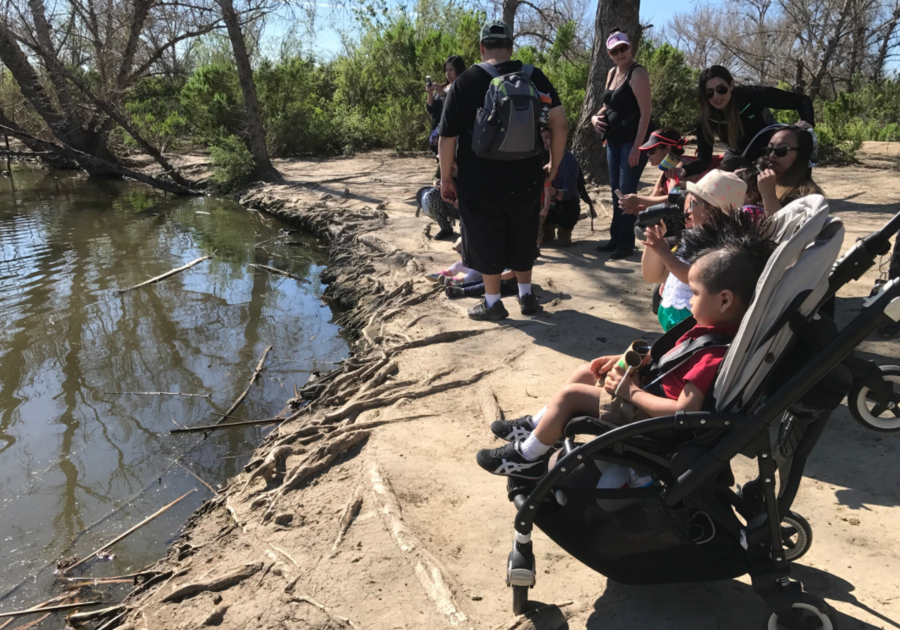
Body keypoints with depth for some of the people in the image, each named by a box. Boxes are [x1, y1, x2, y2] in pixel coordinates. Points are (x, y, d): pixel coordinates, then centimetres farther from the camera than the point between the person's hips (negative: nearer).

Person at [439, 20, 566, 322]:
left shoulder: (465, 82, -5)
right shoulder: (534, 77, 3)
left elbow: (448, 136, -7)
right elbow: (559, 123, -1)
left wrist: (446, 177, 2)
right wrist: (554, 164, 9)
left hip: (480, 179, -3)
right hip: (526, 176, 3)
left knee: (485, 239, 9)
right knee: (523, 236, 18)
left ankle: (493, 302, 17)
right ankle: (526, 296, 28)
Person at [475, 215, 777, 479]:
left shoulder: (715, 353, -30)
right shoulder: (712, 329, 0)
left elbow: (684, 410, -34)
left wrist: (631, 392, -25)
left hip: (647, 409, -10)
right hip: (651, 384, 10)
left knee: (569, 394, -10)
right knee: (585, 372, 17)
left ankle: (528, 456, 8)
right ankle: (536, 425, 28)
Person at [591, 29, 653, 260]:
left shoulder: (637, 73, -11)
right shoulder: (612, 73, 14)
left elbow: (646, 111, -17)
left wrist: (637, 146, -22)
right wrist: (596, 117, 2)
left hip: (632, 141, -8)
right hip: (614, 141, 8)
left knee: (627, 191, -6)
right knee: (616, 191, 12)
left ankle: (626, 243, 1)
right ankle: (615, 238, 22)